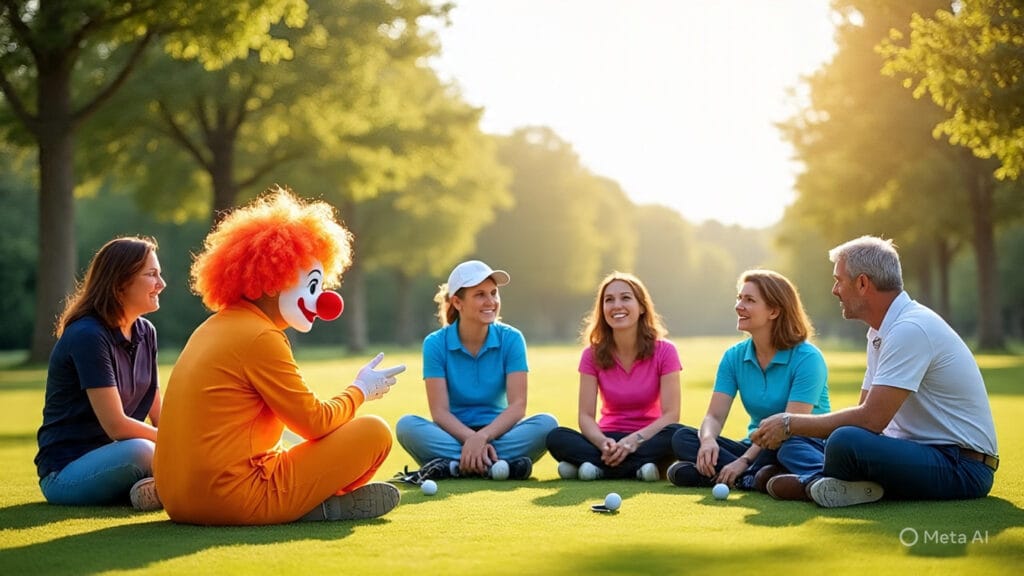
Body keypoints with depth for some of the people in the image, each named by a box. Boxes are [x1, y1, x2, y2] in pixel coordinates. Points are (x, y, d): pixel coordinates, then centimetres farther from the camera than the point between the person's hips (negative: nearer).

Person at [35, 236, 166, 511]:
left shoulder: (146, 333, 7)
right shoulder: (87, 336, -18)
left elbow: (159, 414, 6)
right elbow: (116, 425, -22)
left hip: (108, 461, 7)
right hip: (64, 473, -7)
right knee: (140, 451, -37)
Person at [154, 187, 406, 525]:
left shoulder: (214, 328, 17)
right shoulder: (260, 337, -12)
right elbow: (315, 423, -7)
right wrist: (361, 390, 10)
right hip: (233, 502, -9)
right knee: (373, 433, -5)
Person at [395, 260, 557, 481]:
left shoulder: (511, 339, -2)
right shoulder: (435, 344, -4)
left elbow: (517, 405, -10)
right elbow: (440, 411, -10)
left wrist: (482, 437, -27)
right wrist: (472, 439, -28)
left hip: (497, 434, 1)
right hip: (454, 435, -1)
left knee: (546, 423, -26)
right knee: (406, 425, -28)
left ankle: (453, 466, -32)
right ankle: (492, 466, -35)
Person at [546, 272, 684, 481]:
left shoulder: (664, 351, -5)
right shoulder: (593, 355, 1)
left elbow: (671, 414, -12)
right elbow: (586, 416, -6)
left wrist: (635, 440, -28)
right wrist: (604, 444, -28)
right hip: (609, 440, 1)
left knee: (676, 434, -35)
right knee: (556, 437, -26)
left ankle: (600, 468, -31)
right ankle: (637, 468, -32)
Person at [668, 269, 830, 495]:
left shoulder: (807, 358, -12)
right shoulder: (734, 357, 7)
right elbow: (714, 415, -1)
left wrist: (745, 461, -27)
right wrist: (708, 439, -26)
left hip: (809, 445, -7)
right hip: (757, 447, 7)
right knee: (683, 438, -16)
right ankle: (754, 478, -33)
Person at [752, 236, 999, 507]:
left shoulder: (911, 329, -19)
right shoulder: (880, 331, 13)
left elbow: (871, 419, -24)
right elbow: (866, 412, 16)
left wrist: (791, 423, -14)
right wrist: (793, 429, 1)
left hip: (963, 466, -10)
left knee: (845, 442, -34)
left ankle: (812, 481, -9)